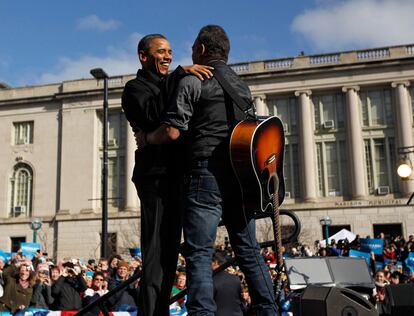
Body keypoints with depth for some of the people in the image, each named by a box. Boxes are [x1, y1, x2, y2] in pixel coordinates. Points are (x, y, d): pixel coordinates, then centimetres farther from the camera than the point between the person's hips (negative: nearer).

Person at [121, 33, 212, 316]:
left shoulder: (169, 86, 24)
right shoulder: (136, 87, 0)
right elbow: (153, 114, -22)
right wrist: (180, 74, -21)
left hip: (173, 175, 8)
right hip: (155, 175, -8)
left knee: (169, 253, 10)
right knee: (156, 252, -11)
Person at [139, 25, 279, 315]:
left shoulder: (192, 82, -3)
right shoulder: (242, 86, 19)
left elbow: (172, 132, -12)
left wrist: (145, 139, 6)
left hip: (206, 174, -6)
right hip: (241, 175, 7)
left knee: (199, 254, -5)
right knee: (249, 251, 13)